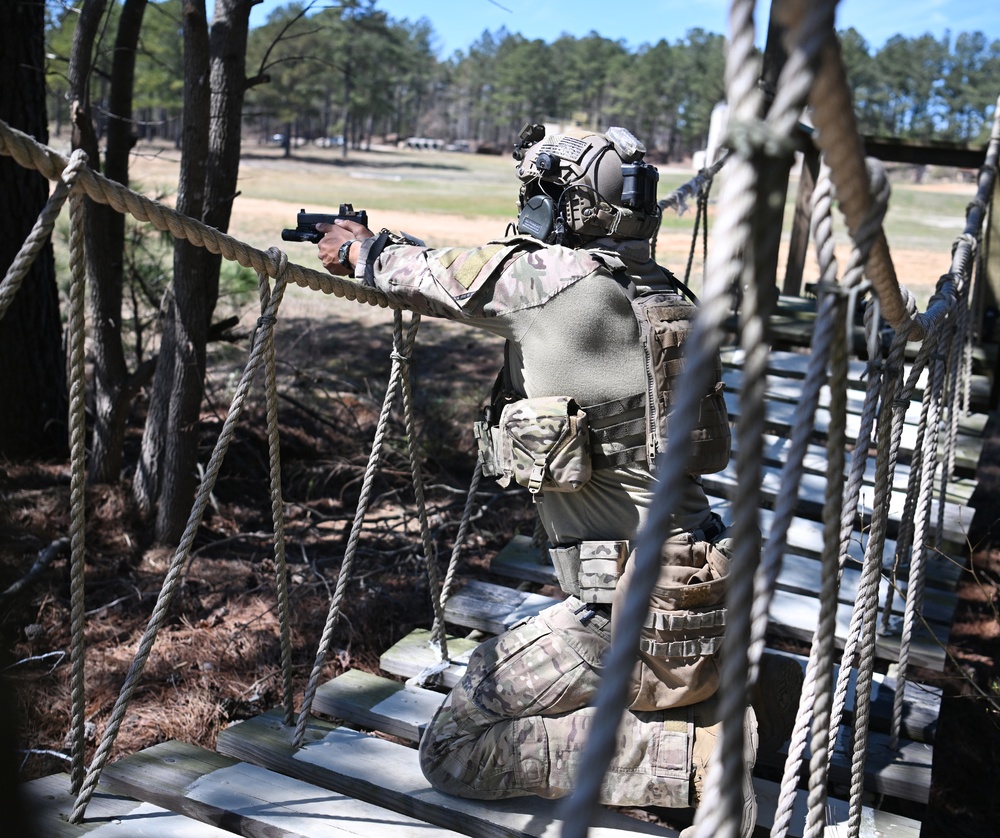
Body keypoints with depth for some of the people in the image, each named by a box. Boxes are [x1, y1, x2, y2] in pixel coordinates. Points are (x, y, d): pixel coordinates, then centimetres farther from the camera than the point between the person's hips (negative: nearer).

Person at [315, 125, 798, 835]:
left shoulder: (547, 277, -13)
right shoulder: (661, 293, 10)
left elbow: (424, 275, 4)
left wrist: (360, 248, 27)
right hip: (704, 599, 9)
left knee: (454, 751, 3)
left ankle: (689, 756, -6)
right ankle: (711, 708, 14)